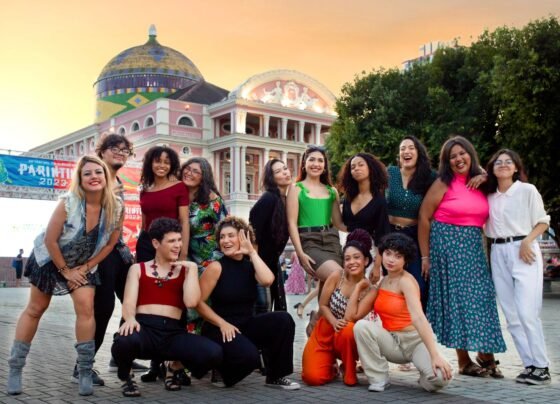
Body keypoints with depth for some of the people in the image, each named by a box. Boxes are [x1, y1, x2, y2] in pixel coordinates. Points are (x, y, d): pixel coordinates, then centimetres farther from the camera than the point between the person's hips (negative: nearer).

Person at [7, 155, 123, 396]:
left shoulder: (116, 207, -21)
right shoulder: (68, 203, -29)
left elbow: (110, 243, -8)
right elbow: (50, 240, -22)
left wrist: (85, 268, -10)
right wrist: (65, 270, -15)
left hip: (85, 265, 2)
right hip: (50, 259, -2)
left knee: (85, 307, -16)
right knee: (35, 309, 8)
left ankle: (85, 371, -5)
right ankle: (15, 368, 21)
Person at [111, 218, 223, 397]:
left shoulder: (186, 271, 17)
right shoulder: (138, 269, 17)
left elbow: (191, 302, -2)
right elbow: (129, 302, 1)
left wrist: (192, 268, 3)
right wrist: (130, 318, -21)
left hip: (174, 333, 1)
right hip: (144, 328, -1)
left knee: (214, 353, -25)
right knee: (125, 341, -39)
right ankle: (126, 377, 1)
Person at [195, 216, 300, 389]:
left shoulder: (250, 265, 4)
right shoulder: (216, 267, -9)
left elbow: (267, 280, -20)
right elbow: (199, 303, -12)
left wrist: (252, 252, -12)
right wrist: (222, 324, -19)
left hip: (246, 325, 5)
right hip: (219, 330, -5)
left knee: (283, 320, -18)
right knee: (249, 355, -33)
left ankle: (276, 376, -1)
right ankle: (222, 371, 4)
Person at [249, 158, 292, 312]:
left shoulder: (286, 200, 7)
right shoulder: (268, 198, -18)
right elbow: (254, 231, -21)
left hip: (273, 260, 8)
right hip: (260, 259, -8)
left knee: (281, 307, 10)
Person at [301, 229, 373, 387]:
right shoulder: (336, 277, -11)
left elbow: (350, 318, -23)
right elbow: (322, 305, -2)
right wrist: (334, 322, -21)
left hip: (348, 337, -1)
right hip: (325, 334, 1)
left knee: (348, 329, -39)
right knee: (313, 377, -20)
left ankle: (349, 372, -9)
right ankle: (331, 366, 19)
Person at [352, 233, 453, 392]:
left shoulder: (406, 281, -15)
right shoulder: (380, 283, 6)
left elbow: (418, 317, -31)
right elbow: (353, 314, 4)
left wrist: (435, 355, -40)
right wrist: (359, 286, 0)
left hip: (415, 340, -4)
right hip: (391, 342, 5)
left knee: (439, 377, -32)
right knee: (361, 326, -25)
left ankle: (426, 379, 6)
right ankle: (379, 379, -10)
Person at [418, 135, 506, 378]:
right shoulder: (443, 184, -6)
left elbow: (488, 217, 16)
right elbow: (424, 217, -6)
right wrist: (425, 256, -6)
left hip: (474, 247, 4)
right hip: (448, 245, -4)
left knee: (481, 298, 3)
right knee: (456, 300, -1)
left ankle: (485, 354, 16)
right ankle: (464, 362, 8)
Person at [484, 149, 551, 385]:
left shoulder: (527, 190, 1)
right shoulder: (489, 196, 12)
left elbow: (543, 222, 2)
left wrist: (527, 241, -14)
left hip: (523, 251, -5)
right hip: (498, 254, 5)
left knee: (527, 312, -13)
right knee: (511, 315, 3)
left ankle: (541, 367, -5)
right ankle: (530, 365, 9)